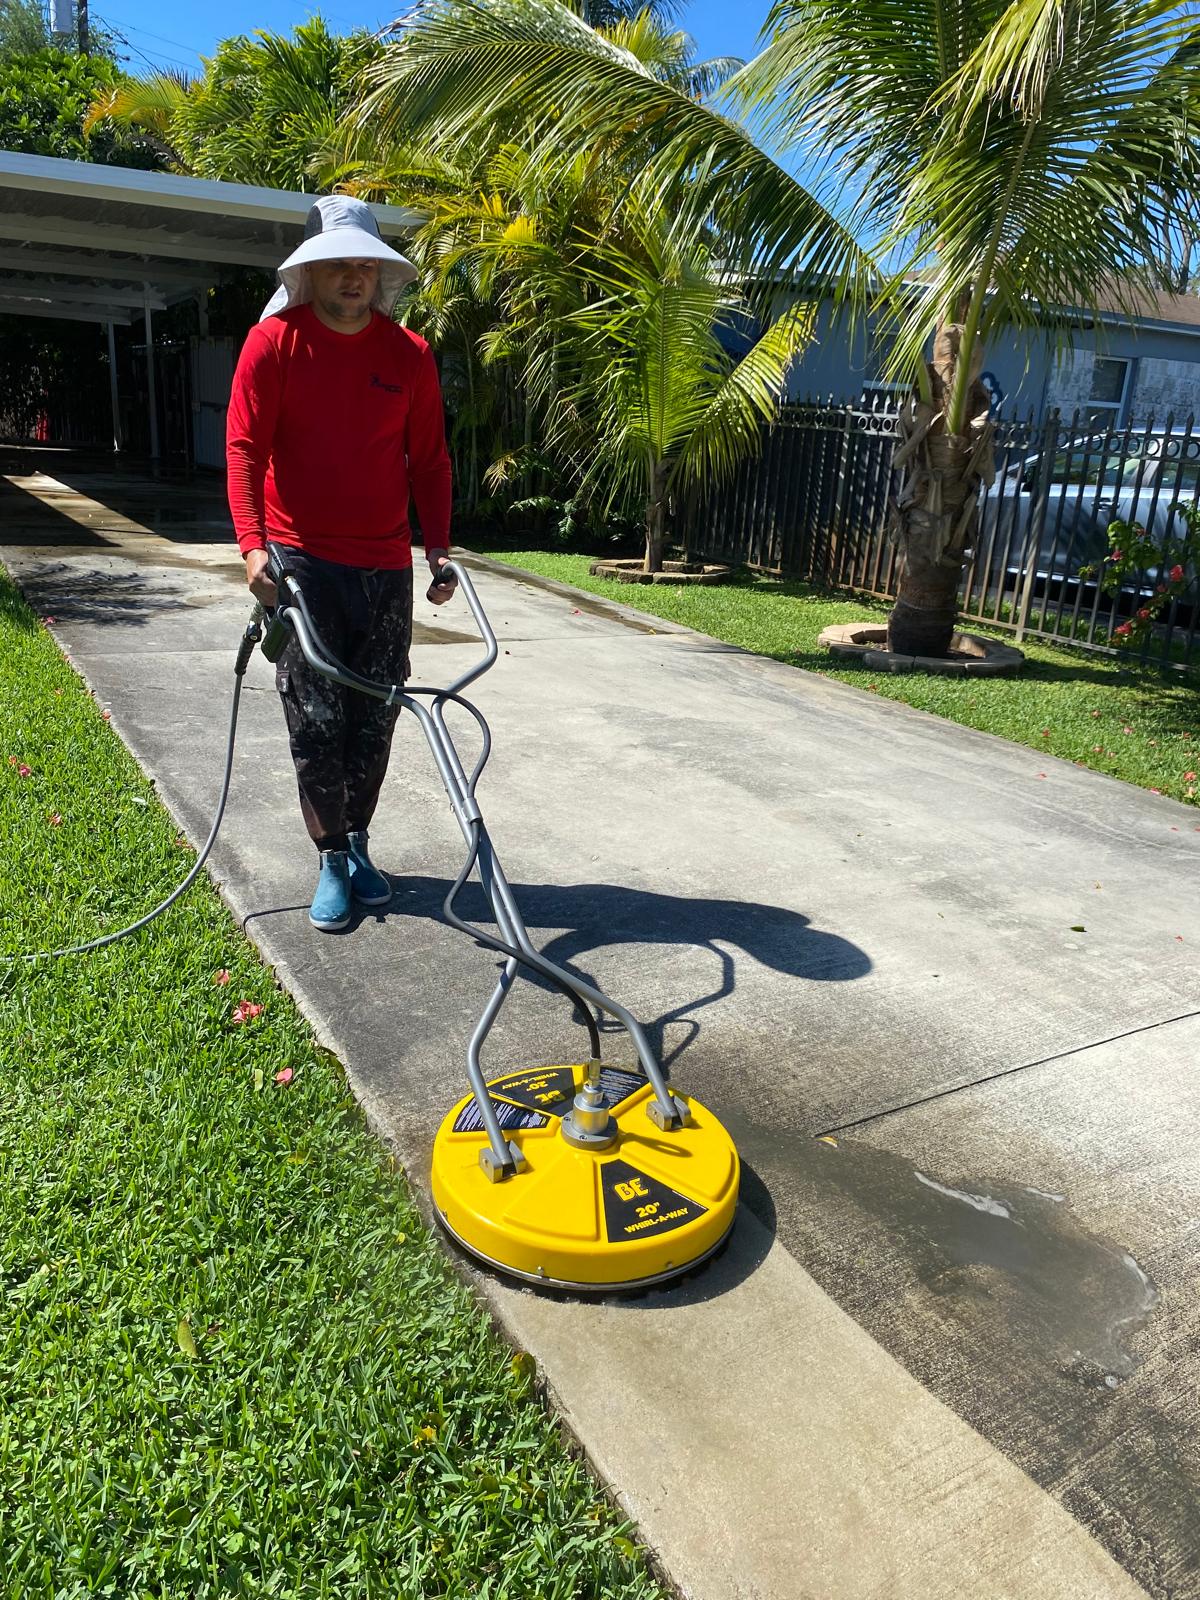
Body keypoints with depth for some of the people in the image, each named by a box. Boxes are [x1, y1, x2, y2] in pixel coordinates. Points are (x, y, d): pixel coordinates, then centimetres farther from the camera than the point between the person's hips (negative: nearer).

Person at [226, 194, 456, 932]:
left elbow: (429, 458, 8)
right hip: (300, 559, -2)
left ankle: (359, 844, 24)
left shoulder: (409, 354, 5)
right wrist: (253, 544, -18)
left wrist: (438, 545, -2)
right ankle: (332, 861, 11)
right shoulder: (274, 341, -2)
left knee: (375, 716, 8)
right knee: (316, 719, -1)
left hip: (385, 565, 3)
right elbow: (245, 447, -6)